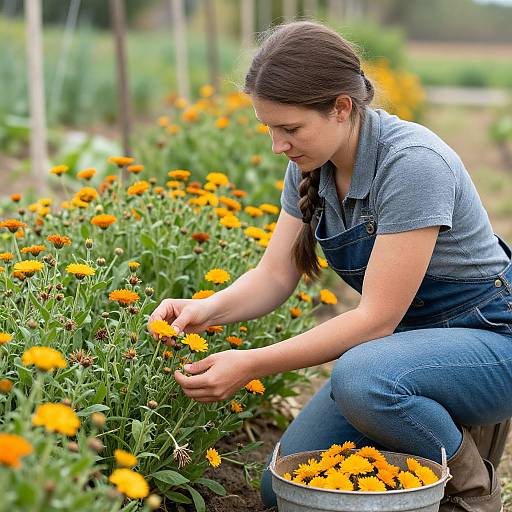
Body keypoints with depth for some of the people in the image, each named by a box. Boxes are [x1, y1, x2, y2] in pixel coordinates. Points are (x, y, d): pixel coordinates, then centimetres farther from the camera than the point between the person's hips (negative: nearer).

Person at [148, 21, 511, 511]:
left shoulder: (411, 162, -28)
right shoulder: (310, 166, -3)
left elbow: (376, 318, -28)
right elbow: (274, 275, -1)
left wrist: (250, 365, -29)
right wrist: (208, 309, -22)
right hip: (405, 340, 7)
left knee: (360, 377, -38)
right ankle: (441, 426, 15)